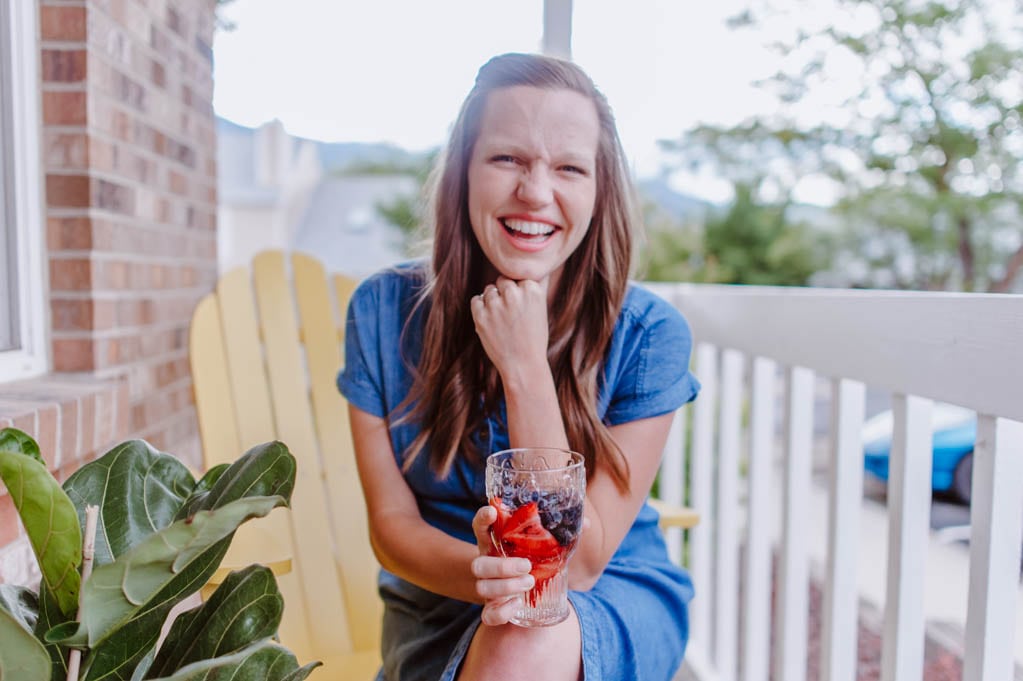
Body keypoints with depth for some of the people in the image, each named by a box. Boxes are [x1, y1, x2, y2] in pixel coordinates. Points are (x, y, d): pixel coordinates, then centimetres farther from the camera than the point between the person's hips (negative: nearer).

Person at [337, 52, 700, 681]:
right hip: (440, 608, 3)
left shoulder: (648, 334, -15)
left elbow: (579, 562, -17)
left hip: (613, 610, -2)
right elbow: (391, 521, -7)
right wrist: (479, 573, -28)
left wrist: (524, 367, -24)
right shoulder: (384, 311, -10)